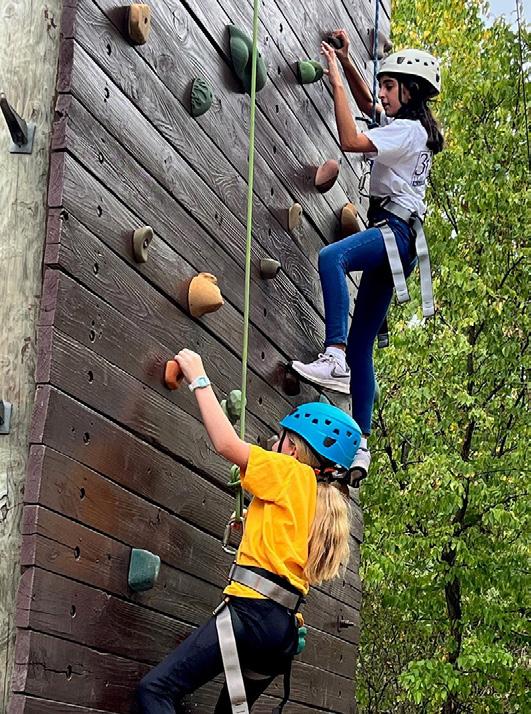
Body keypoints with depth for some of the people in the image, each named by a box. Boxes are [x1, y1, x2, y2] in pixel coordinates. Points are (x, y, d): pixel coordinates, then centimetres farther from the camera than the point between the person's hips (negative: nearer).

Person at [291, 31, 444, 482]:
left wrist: (335, 80, -10)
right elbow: (368, 105, 39)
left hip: (396, 232, -10)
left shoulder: (409, 129, -5)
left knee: (332, 257, -39)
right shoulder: (411, 128, 23)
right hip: (392, 241, 10)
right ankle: (359, 444, 6)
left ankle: (335, 359, -47)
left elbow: (350, 140, -17)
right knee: (361, 345, 6)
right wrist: (346, 61, 27)